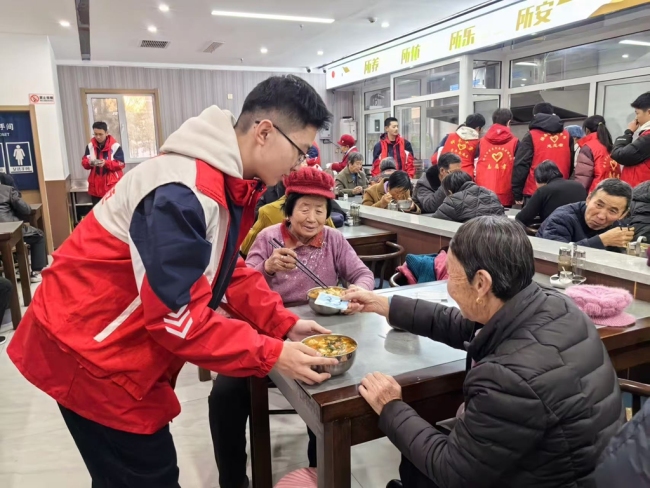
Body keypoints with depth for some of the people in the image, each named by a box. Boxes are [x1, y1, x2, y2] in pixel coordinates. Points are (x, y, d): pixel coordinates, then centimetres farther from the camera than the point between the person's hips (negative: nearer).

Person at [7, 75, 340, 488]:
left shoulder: (230, 182, 1)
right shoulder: (186, 191, -30)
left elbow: (227, 269, 6)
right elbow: (178, 316, -30)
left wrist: (283, 325, -4)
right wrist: (270, 355, -24)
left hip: (118, 345, 9)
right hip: (88, 349, -9)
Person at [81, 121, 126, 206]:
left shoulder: (115, 146, -9)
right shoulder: (90, 146, 5)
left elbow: (120, 164, -11)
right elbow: (84, 162, 8)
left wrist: (106, 163, -25)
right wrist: (89, 162, -15)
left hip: (112, 186, -4)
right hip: (96, 186, 4)